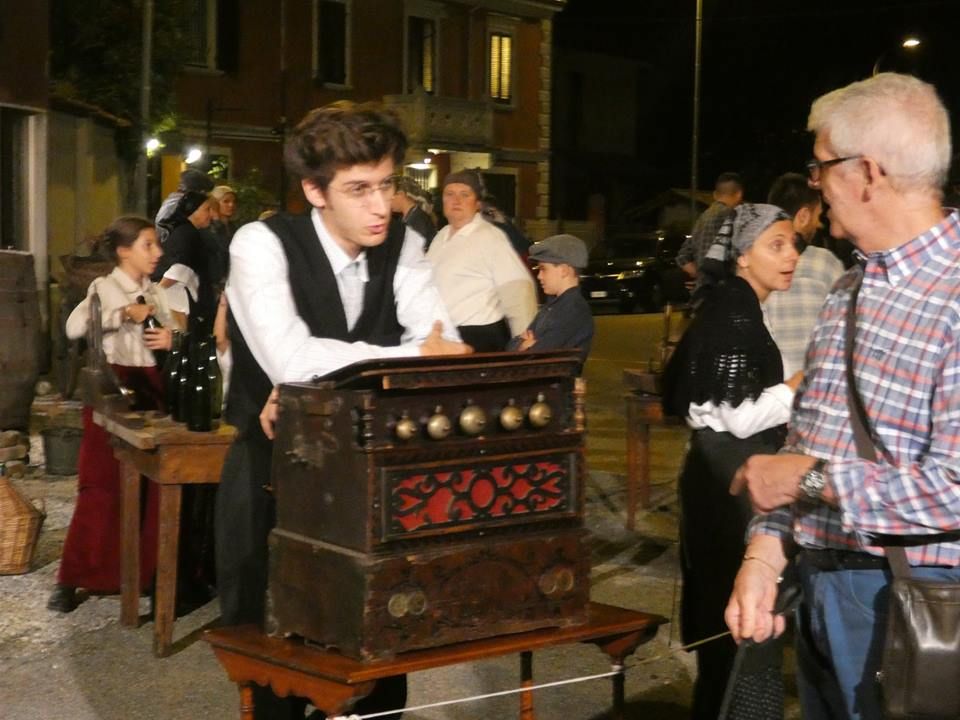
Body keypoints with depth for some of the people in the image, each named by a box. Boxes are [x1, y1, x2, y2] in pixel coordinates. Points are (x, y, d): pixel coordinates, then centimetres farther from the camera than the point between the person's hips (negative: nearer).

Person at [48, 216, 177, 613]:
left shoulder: (157, 293, 12)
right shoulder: (104, 287, -5)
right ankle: (73, 578, 2)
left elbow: (172, 336, 16)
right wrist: (124, 313, -25)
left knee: (153, 483, 4)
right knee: (101, 484, -5)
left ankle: (147, 571, 15)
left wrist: (171, 340, -6)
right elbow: (74, 327, -22)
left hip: (151, 386, 5)